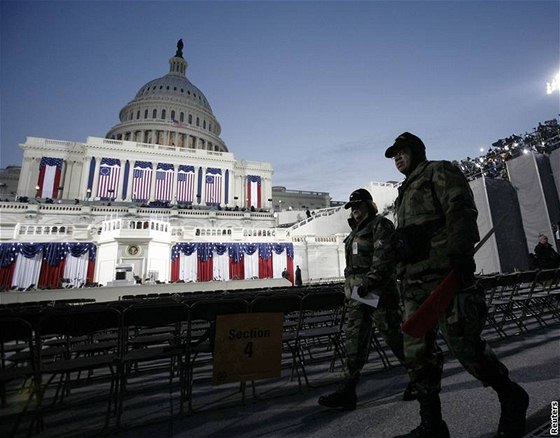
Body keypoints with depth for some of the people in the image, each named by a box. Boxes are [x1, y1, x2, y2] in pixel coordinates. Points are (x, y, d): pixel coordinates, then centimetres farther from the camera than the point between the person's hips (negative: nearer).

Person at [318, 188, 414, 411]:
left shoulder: (381, 225, -3)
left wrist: (369, 283, -22)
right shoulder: (356, 231, 21)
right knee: (354, 342, 5)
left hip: (378, 292, -8)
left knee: (395, 337, 5)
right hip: (357, 294, 8)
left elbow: (384, 258, -16)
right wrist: (349, 292, 18)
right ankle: (347, 392, 10)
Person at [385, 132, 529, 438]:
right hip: (414, 281, 8)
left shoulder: (440, 172, 5)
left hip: (444, 274, -8)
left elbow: (461, 211, -12)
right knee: (416, 352, 6)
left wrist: (460, 253, -25)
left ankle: (512, 398, 27)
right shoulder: (406, 191, 27)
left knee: (463, 343, -2)